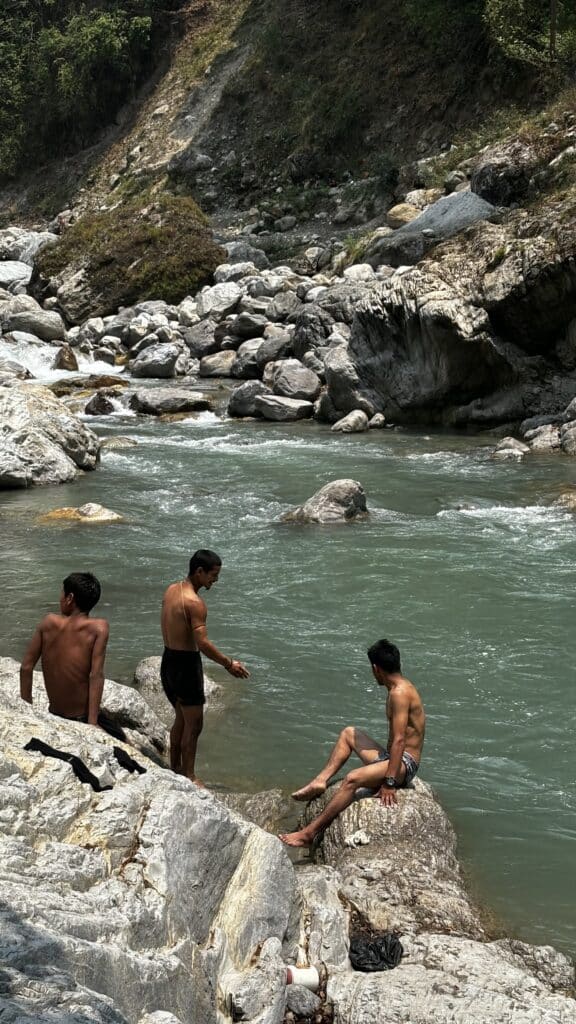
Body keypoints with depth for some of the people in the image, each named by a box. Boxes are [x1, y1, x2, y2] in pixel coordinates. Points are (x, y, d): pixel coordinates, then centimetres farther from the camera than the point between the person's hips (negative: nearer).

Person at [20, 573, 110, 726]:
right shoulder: (98, 628, -10)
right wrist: (92, 723, -18)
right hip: (82, 718, -5)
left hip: (53, 717, 5)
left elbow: (26, 668, 2)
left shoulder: (48, 622, 0)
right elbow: (96, 675, -17)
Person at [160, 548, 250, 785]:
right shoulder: (194, 603, -22)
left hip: (169, 661, 9)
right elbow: (203, 644, -26)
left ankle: (175, 768, 34)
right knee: (194, 724, 4)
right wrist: (229, 664, -15)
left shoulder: (171, 590, 5)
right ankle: (189, 777, 12)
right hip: (186, 665, -9)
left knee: (182, 718, 23)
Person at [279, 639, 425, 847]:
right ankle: (320, 781, 7)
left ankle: (309, 833, -34)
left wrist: (389, 782, -28)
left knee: (352, 779, -32)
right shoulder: (400, 688, 12)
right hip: (393, 758, 11)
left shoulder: (399, 693, -19)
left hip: (404, 764, -11)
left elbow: (399, 740, -26)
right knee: (348, 733, 21)